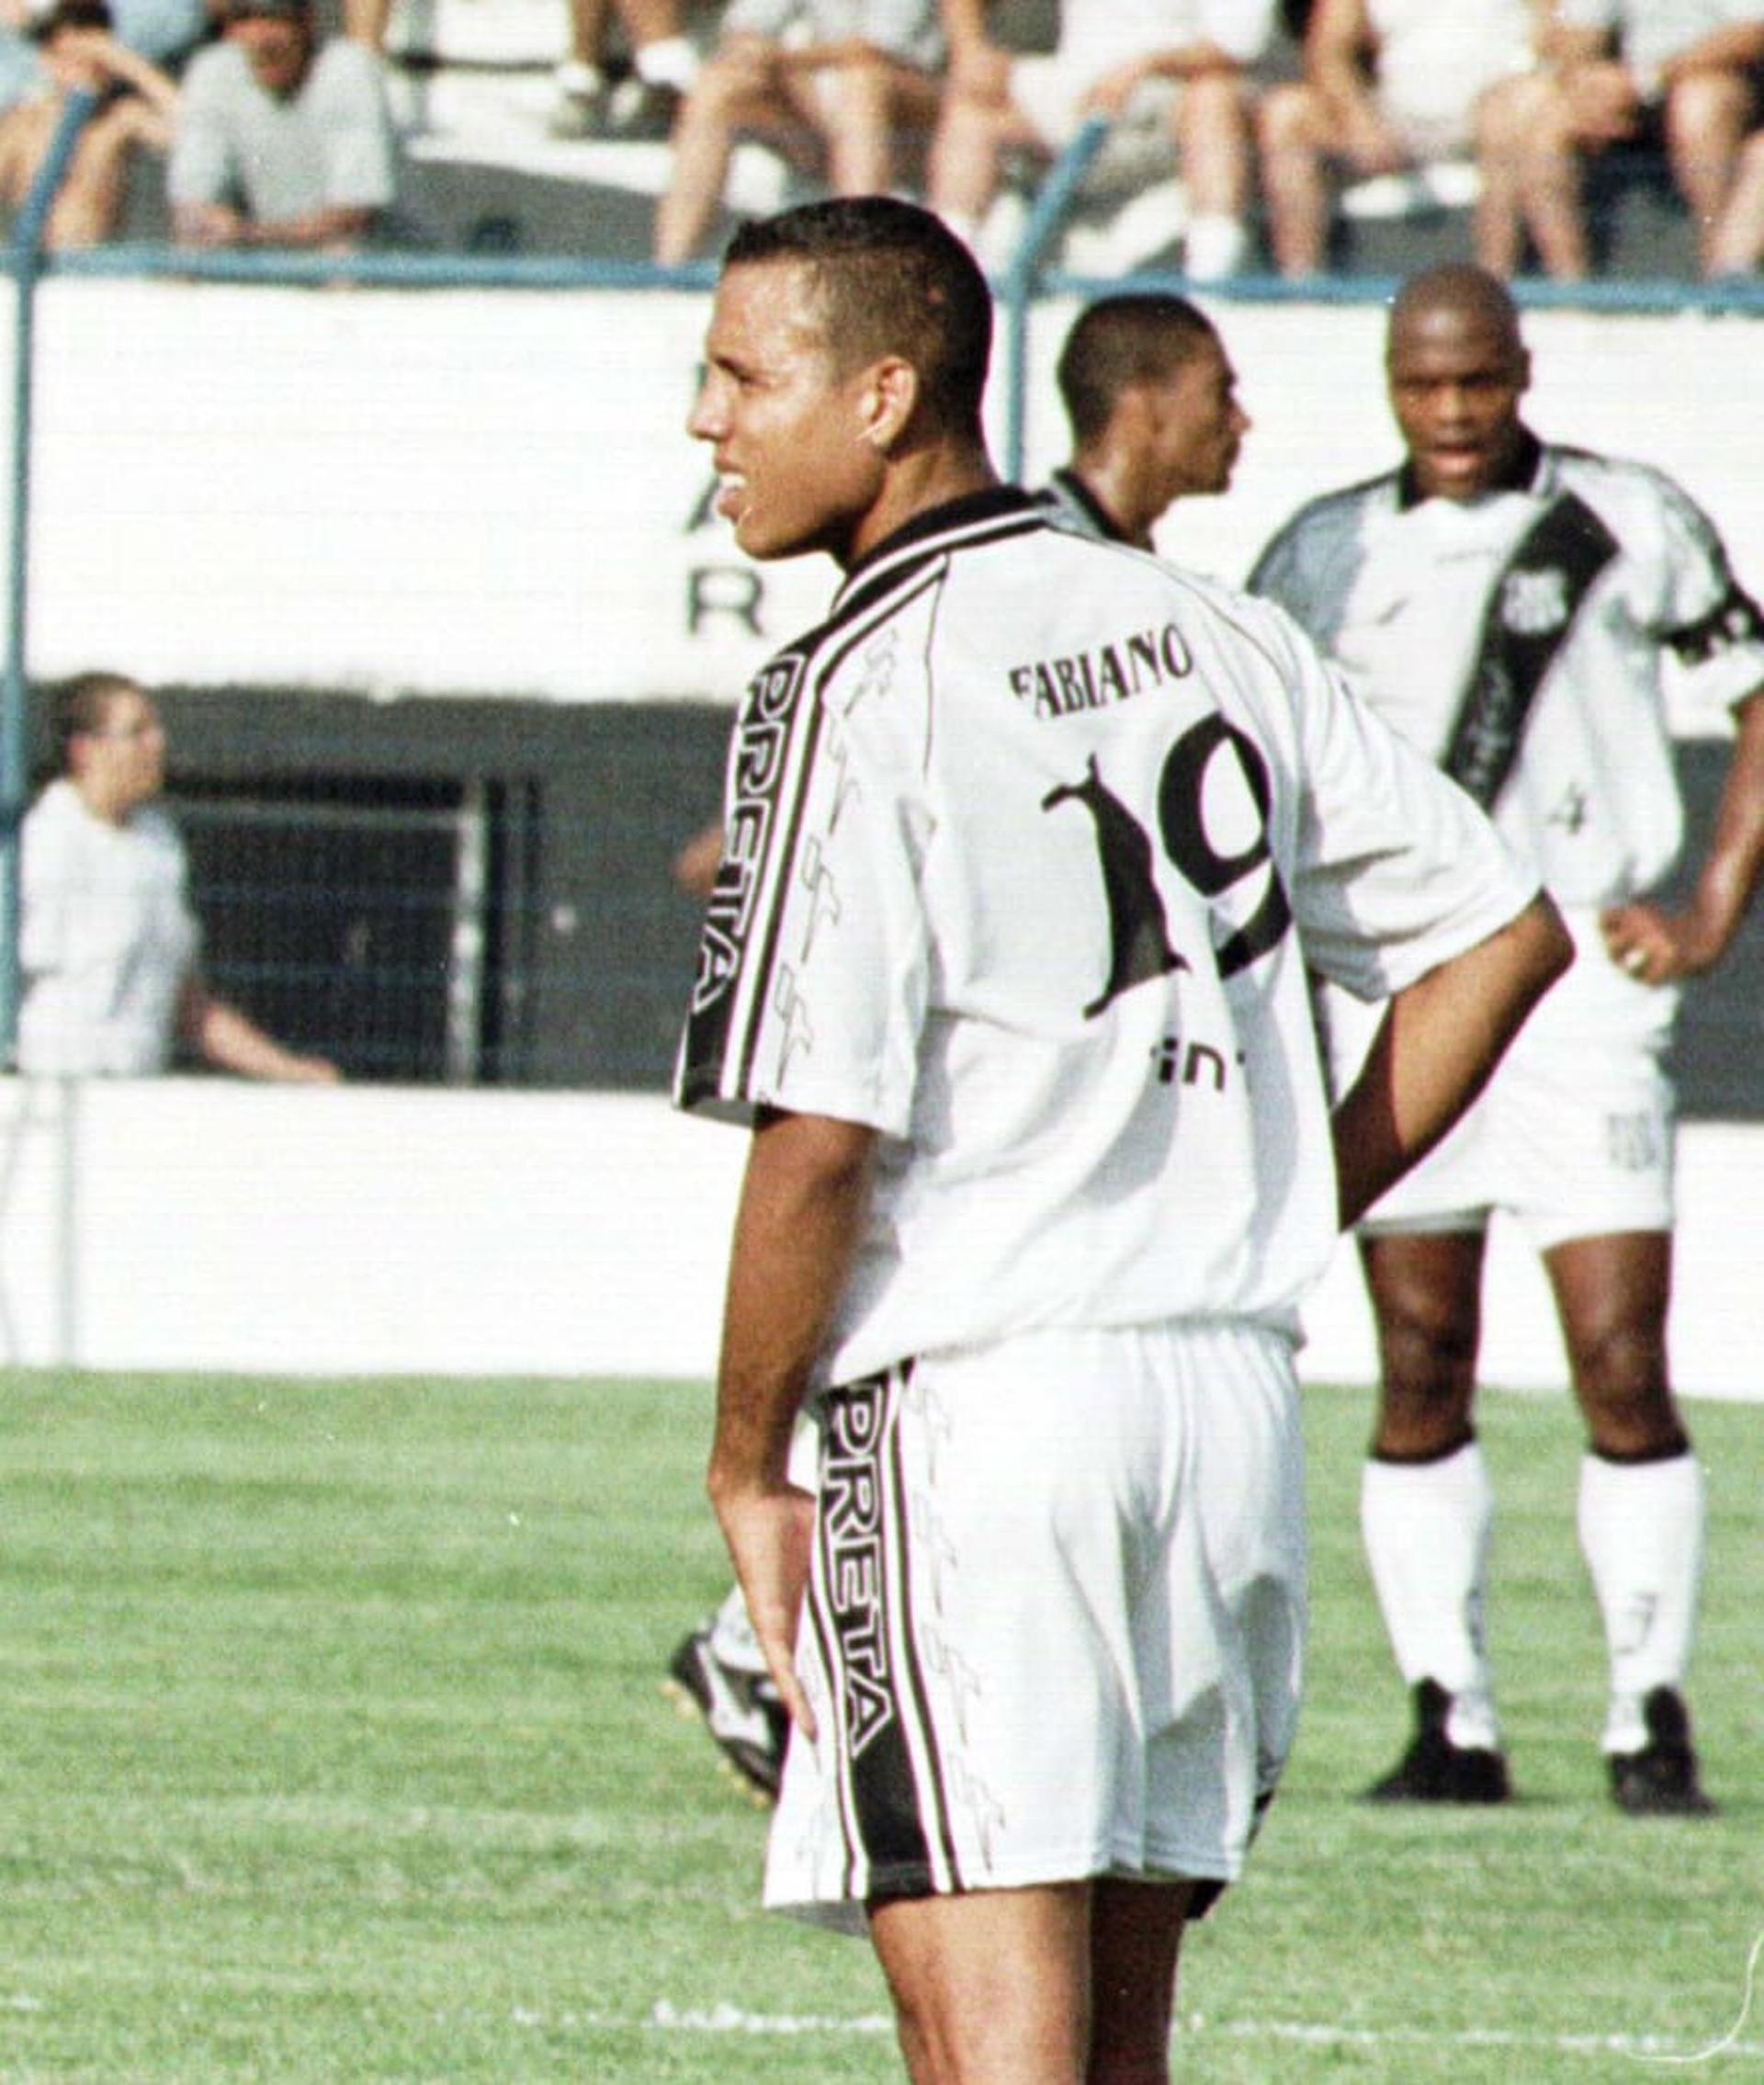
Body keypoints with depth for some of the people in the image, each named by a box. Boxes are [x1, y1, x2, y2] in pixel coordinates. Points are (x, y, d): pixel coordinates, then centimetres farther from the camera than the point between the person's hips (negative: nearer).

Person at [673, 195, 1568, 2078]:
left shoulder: (859, 686, -10)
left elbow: (817, 1131, -15)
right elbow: (1499, 934, 14)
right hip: (1237, 1395, 7)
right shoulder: (1215, 634, 11)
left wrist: (748, 1468, -4)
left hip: (973, 1397, -7)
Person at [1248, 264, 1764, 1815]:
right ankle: (1452, 1721, 6)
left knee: (1623, 1368, -9)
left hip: (1578, 977, -3)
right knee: (1421, 1379, 2)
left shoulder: (1630, 526, 2)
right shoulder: (1329, 556, 9)